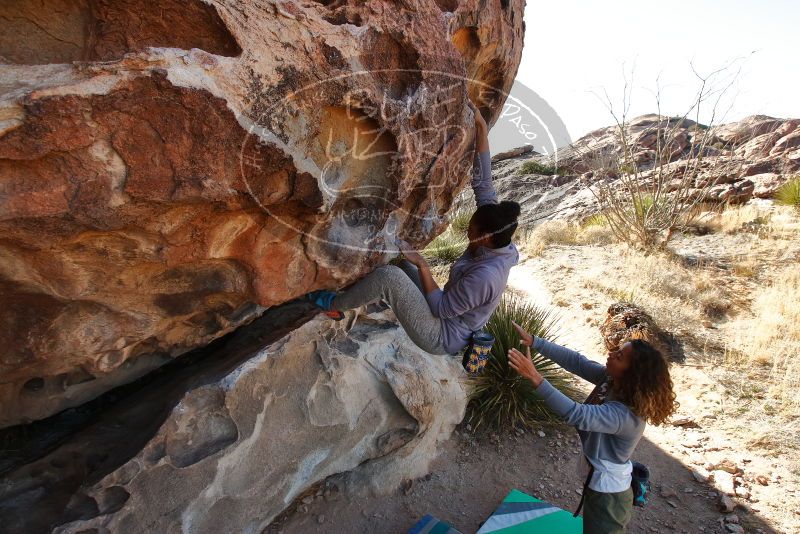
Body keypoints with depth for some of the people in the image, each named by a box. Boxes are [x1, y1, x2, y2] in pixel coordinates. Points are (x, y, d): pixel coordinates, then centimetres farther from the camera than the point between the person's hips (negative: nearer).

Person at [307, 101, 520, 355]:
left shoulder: (484, 276, -33)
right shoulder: (493, 246, -8)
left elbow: (442, 308, -24)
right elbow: (483, 183, -9)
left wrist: (422, 264, -23)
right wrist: (481, 129, -10)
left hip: (440, 337, -9)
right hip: (446, 316, 9)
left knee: (388, 275, -28)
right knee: (393, 252, 6)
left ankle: (333, 304, -4)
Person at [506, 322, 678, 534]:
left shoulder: (625, 416, -36)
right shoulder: (610, 380, -13)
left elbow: (577, 415, -46)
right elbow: (576, 361, -11)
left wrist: (535, 377, -53)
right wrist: (533, 341, -19)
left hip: (608, 494, -8)